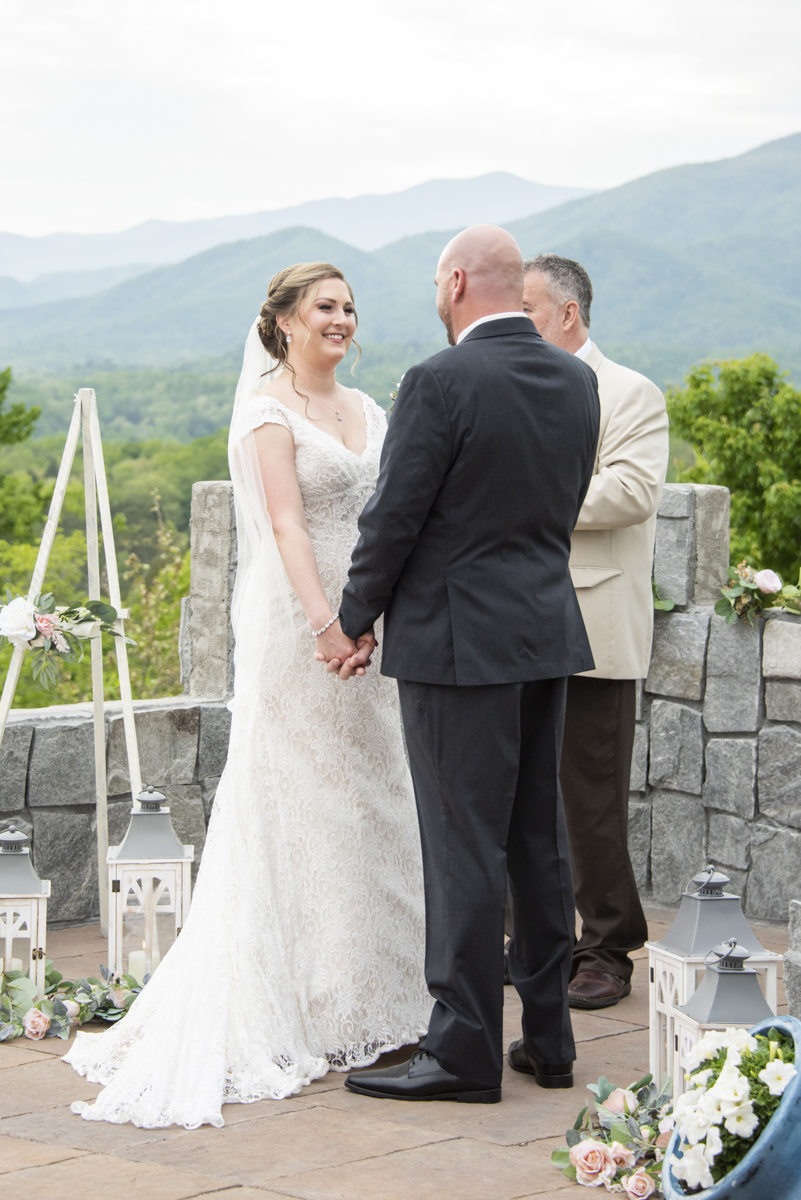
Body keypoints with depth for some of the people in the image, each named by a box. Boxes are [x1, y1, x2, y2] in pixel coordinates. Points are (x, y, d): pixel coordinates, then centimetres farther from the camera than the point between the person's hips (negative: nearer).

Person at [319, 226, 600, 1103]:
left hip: (457, 637, -7)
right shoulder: (577, 381, 6)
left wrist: (355, 622, 1)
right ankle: (547, 1037, 19)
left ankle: (464, 1050, 0)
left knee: (464, 847, -4)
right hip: (548, 632, 7)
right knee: (538, 839, 13)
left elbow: (394, 518, -12)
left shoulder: (440, 382, -15)